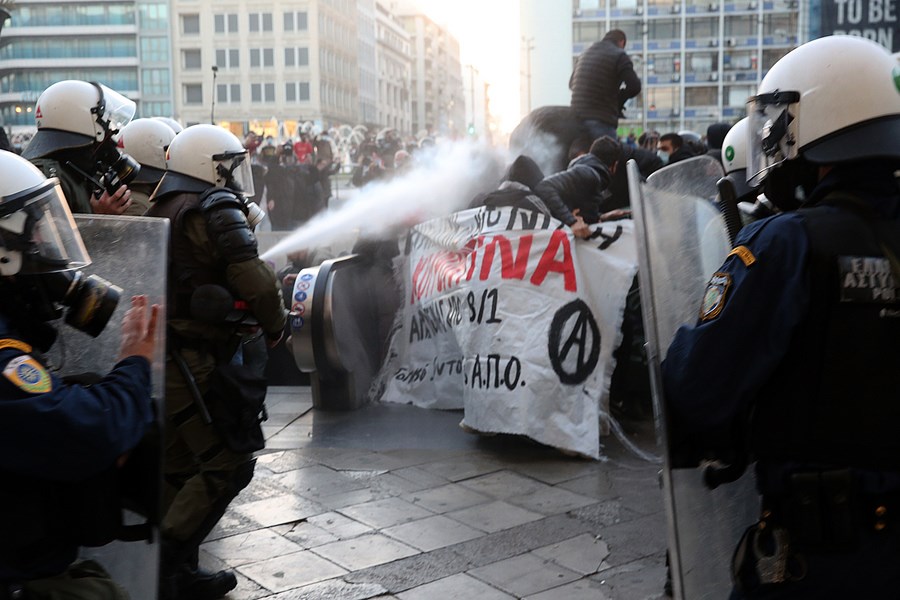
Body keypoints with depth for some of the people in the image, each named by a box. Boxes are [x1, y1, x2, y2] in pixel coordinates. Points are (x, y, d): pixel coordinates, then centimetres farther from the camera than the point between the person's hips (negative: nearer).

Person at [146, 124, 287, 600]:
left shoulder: (160, 211, 16)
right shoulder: (215, 210, -11)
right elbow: (255, 281, -18)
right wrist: (274, 327, -1)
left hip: (157, 359, 9)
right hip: (193, 362, -9)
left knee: (179, 470, 16)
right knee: (228, 463, -2)